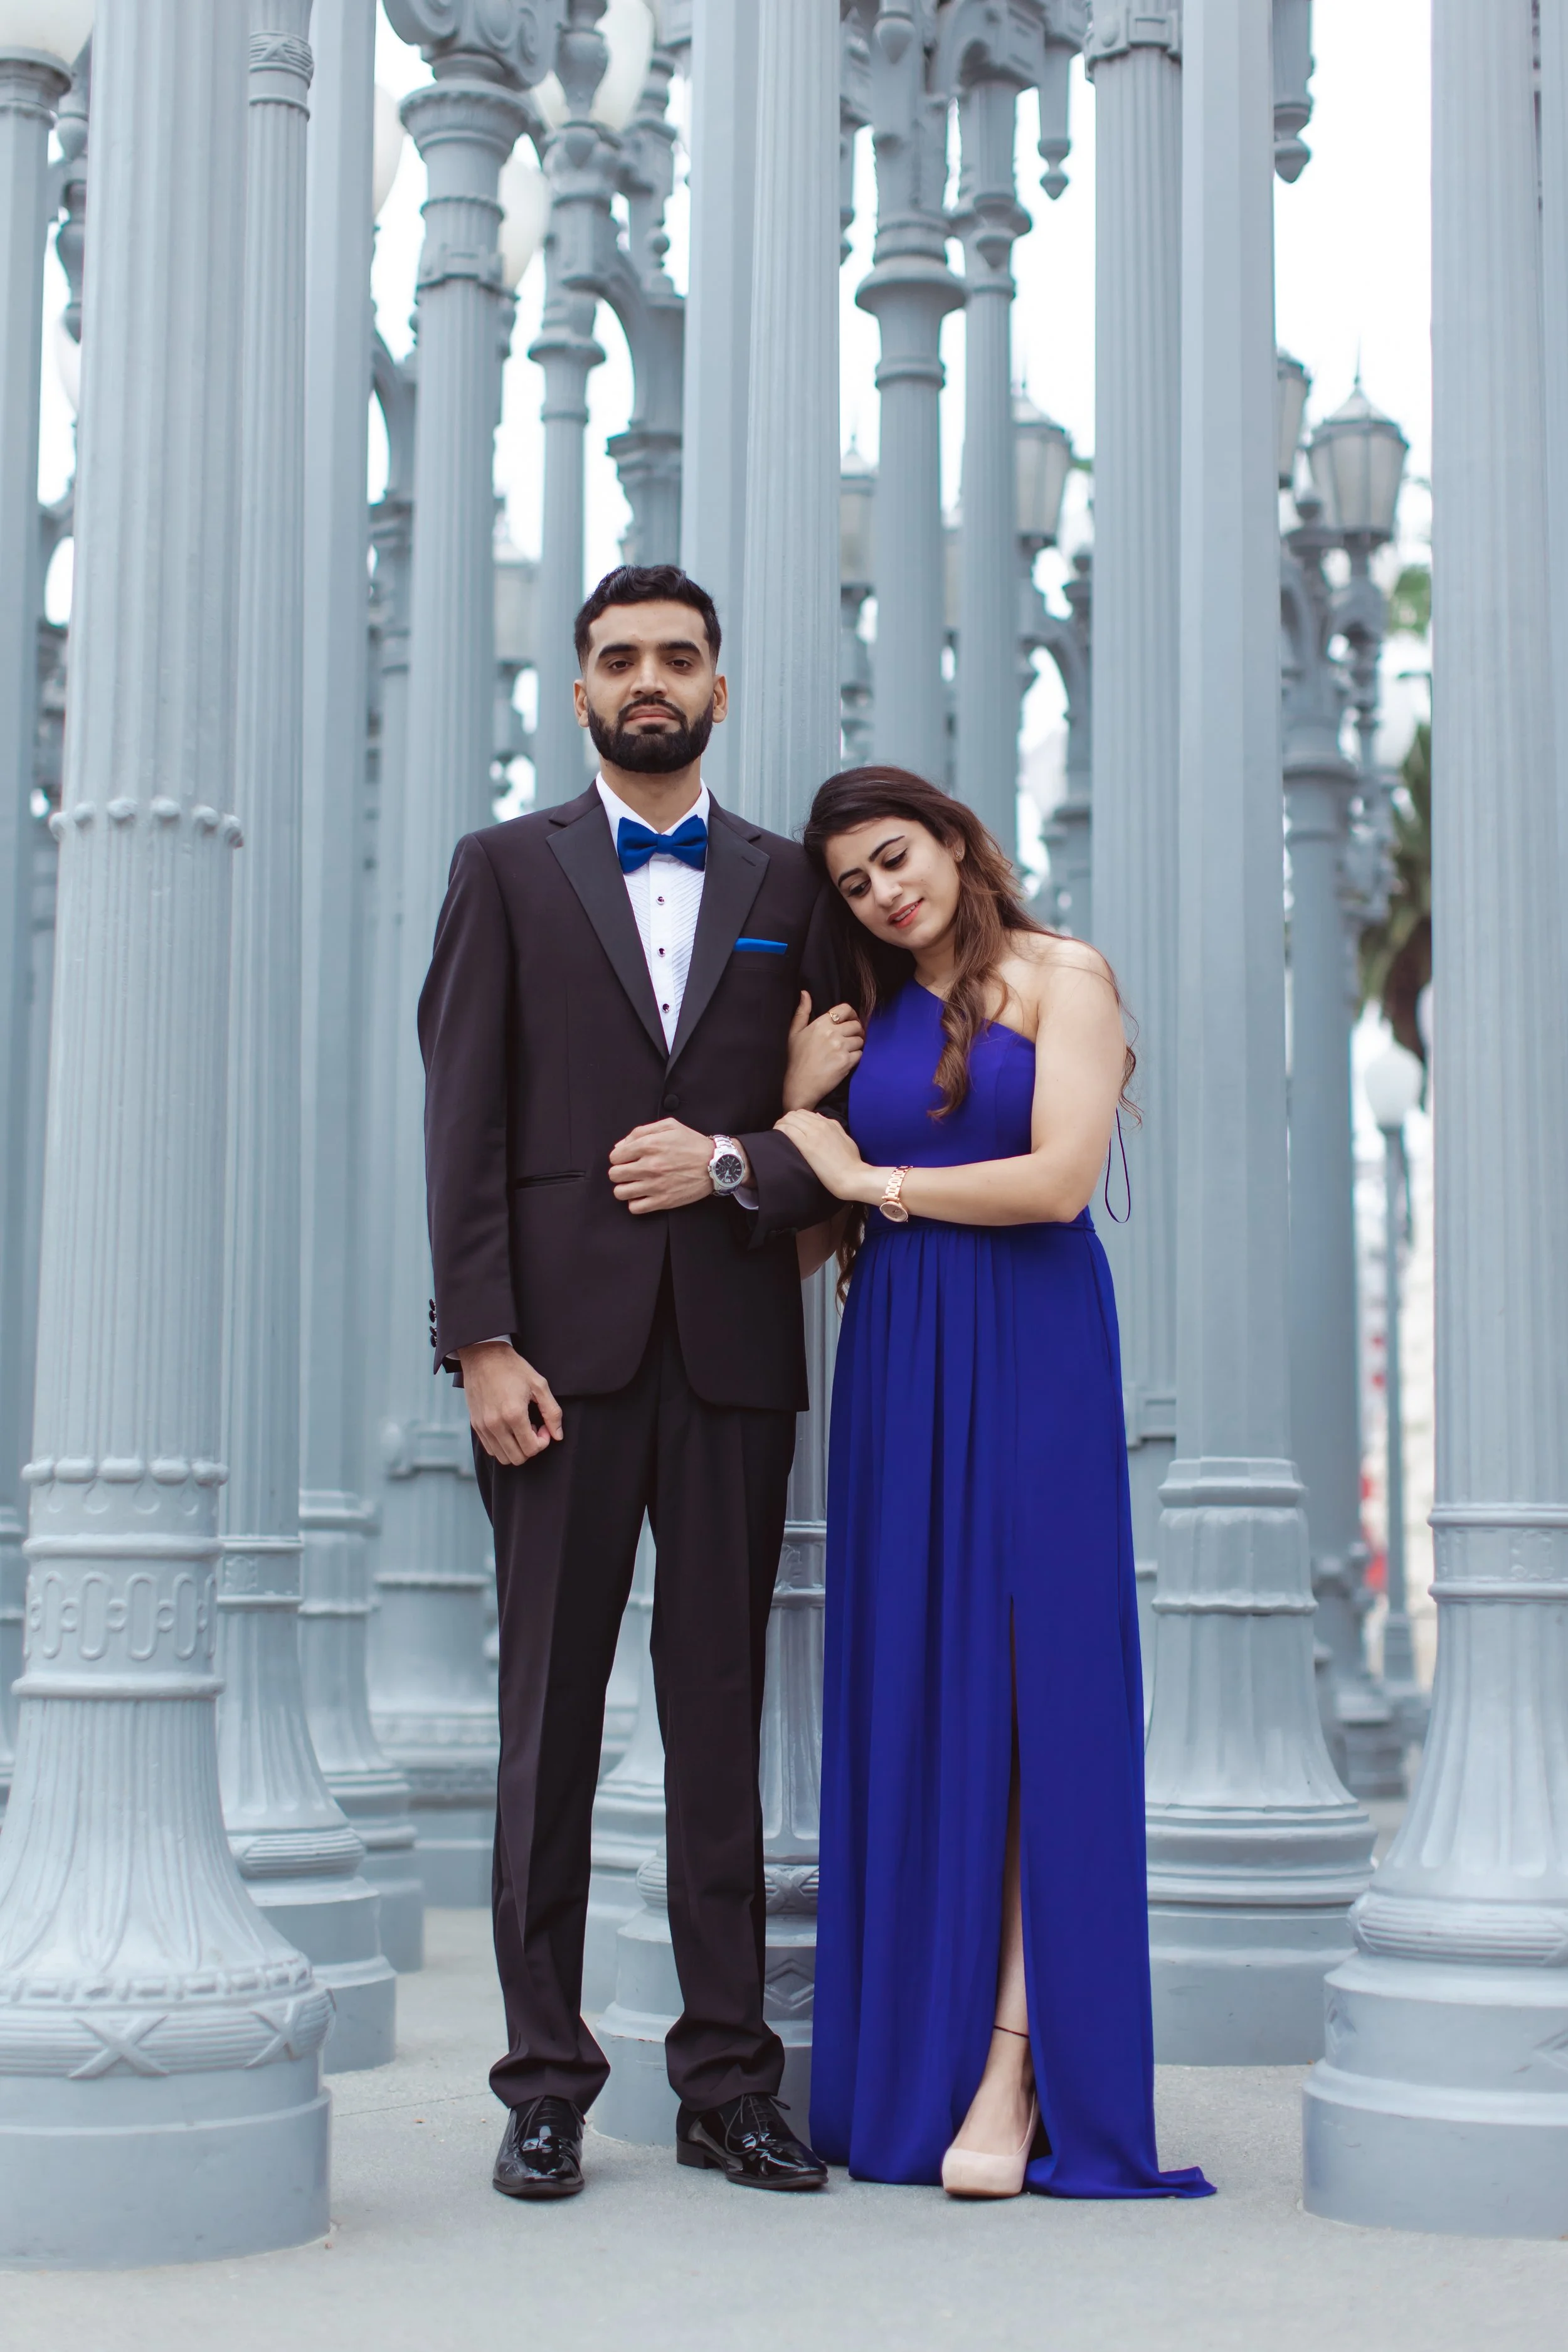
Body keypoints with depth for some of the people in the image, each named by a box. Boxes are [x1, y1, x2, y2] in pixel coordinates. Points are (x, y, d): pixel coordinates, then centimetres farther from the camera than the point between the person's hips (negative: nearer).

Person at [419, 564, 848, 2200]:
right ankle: (545, 2087, 10)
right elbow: (463, 1124, 0)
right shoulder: (507, 869, 9)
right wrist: (482, 1341, -9)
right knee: (550, 1717, 1)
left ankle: (728, 2082, 12)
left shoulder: (790, 887, 13)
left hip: (734, 1349, 2)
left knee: (722, 1713, 5)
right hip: (564, 1347, -1)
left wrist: (731, 1164, -9)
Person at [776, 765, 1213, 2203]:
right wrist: (796, 1109, -2)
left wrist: (870, 1175, -2)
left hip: (1029, 1347, -5)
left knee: (1028, 1679, -7)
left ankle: (1020, 2052, -6)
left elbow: (1061, 1178, -11)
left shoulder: (1059, 976, 2)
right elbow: (805, 1239, 14)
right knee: (907, 1689, 3)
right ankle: (915, 2046, 9)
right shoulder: (868, 1022, 18)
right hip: (893, 1360, 5)